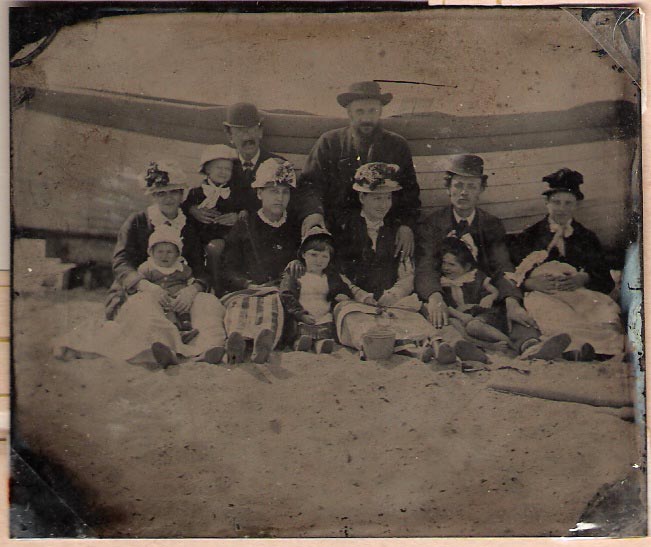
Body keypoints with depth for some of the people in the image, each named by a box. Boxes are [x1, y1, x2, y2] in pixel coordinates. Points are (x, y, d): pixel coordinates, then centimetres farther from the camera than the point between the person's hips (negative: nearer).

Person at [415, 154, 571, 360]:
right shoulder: (432, 224, 9)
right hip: (447, 299, 0)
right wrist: (435, 298, -31)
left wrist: (512, 302, -24)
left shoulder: (492, 225, 15)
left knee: (514, 309, -32)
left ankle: (530, 346, -57)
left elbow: (502, 267, -1)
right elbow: (425, 268, -6)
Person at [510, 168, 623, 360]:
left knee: (606, 311, -35)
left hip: (580, 293, 2)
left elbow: (606, 280, 14)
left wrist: (583, 278, -8)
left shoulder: (587, 238, 26)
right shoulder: (529, 236, 23)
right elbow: (515, 277, 12)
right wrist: (533, 283, -11)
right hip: (541, 294, -1)